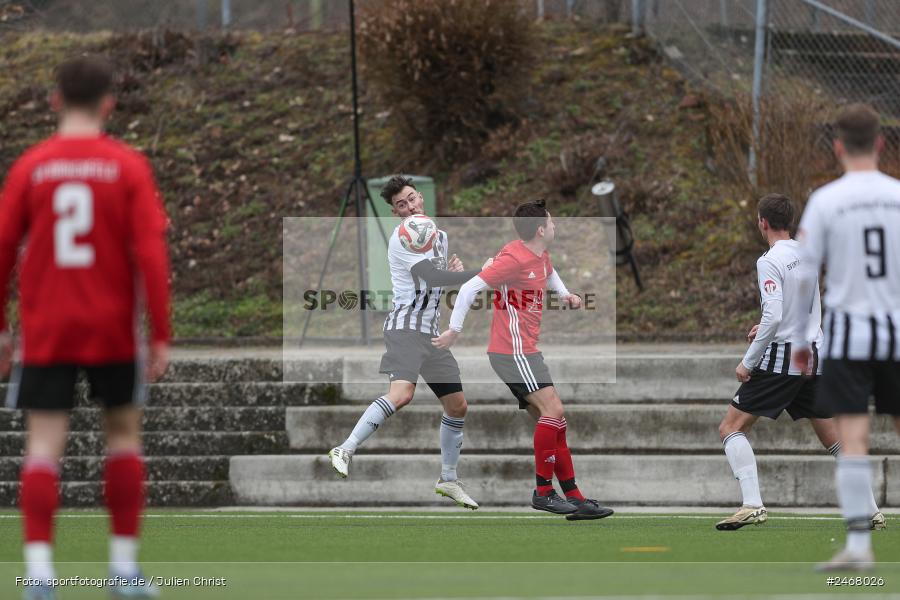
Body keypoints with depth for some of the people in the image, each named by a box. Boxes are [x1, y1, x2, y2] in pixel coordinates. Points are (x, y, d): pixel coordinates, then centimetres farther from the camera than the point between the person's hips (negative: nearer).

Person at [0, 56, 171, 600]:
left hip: (46, 331, 0)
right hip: (112, 330, 0)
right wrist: (161, 335, -5)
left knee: (44, 446, -1)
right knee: (124, 434, 16)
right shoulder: (128, 167, -4)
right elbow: (151, 253, -8)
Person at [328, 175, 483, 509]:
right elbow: (430, 276, -21)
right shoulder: (403, 239, -10)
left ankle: (448, 480, 23)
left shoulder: (439, 237, 18)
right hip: (405, 327, -9)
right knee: (401, 394, -29)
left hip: (432, 331, 9)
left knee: (457, 406, 10)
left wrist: (453, 269, 6)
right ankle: (345, 451, -26)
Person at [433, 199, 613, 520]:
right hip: (513, 351, -10)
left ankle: (574, 498, 10)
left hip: (525, 350, 10)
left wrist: (565, 294, 22)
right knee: (553, 410, -16)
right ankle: (544, 492, -12)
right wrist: (454, 330, -16)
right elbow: (470, 288, -19)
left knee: (552, 420, 9)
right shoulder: (515, 259, -18)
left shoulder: (541, 256, 11)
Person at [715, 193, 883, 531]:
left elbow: (773, 317, -21)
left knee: (731, 428, -1)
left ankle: (752, 504, -17)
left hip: (782, 359, -7)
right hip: (815, 357, 7)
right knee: (833, 437, 14)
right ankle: (871, 512, 10)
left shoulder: (770, 262, -13)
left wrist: (748, 362, -14)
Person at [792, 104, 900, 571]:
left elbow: (804, 274, -3)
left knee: (852, 439, -4)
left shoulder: (825, 201, -5)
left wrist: (799, 339, 8)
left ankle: (858, 544, -11)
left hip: (848, 333, -2)